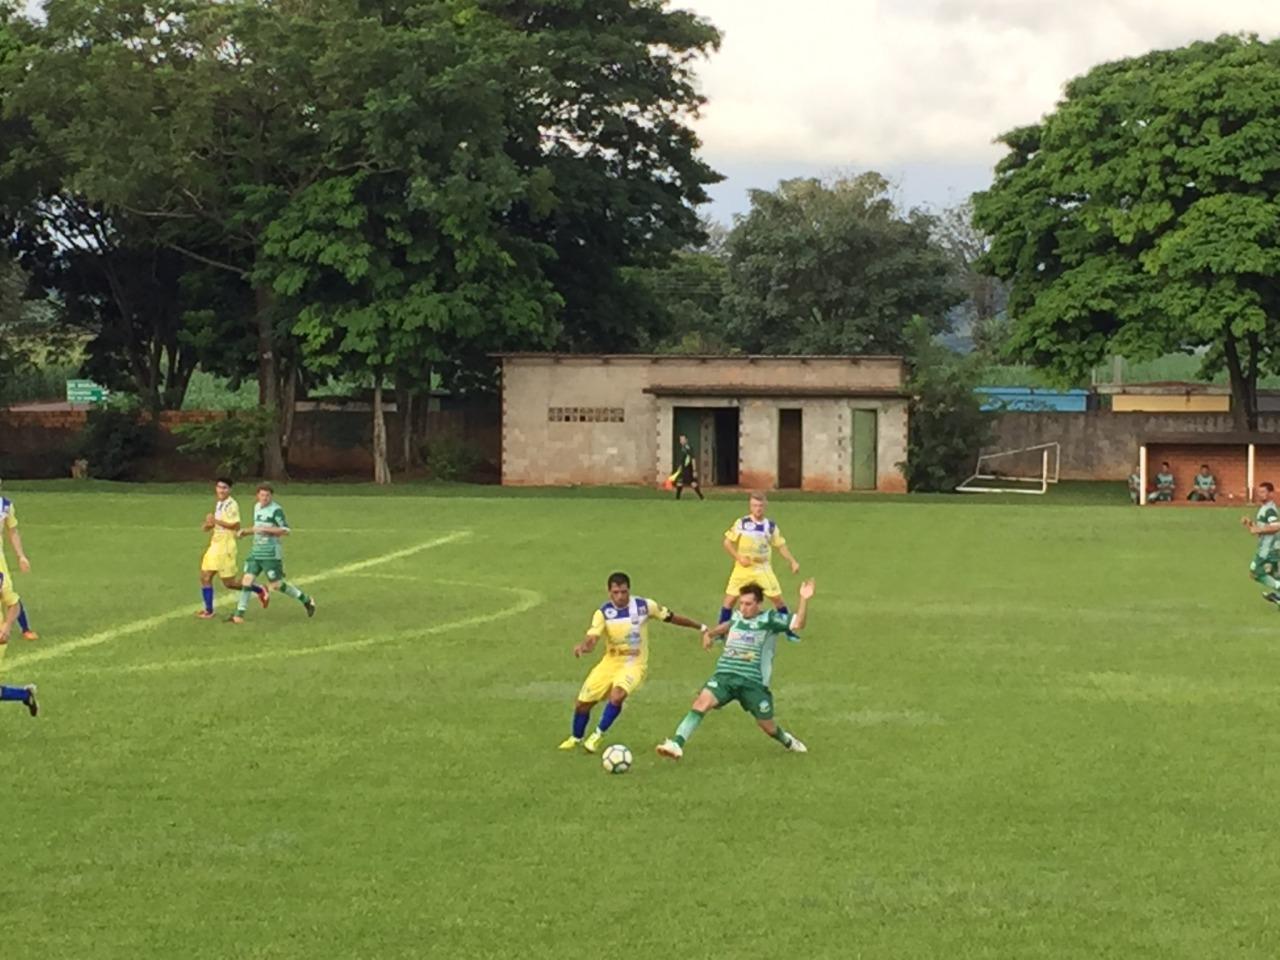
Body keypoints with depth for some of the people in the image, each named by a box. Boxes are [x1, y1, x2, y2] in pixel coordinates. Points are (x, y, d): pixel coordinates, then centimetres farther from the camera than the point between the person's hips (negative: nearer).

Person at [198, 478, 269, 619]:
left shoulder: (231, 505, -14)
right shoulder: (218, 504, 14)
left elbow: (236, 525, -23)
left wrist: (216, 521, -23)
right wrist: (209, 524, 6)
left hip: (226, 547, -9)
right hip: (215, 545, 9)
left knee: (229, 582, -3)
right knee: (205, 577, 3)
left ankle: (259, 590, 15)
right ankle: (208, 611, 9)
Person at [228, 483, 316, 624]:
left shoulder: (276, 510, -12)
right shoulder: (257, 507, 13)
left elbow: (286, 531, -17)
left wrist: (266, 529, -23)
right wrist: (245, 532, 12)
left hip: (271, 554, -7)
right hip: (256, 552, 7)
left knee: (276, 584, -3)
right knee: (247, 579, -2)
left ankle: (306, 600, 14)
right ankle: (239, 614, 2)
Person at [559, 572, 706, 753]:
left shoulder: (644, 606, -11)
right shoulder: (603, 613, -11)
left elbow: (671, 617, 2)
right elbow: (592, 637, -23)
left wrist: (701, 627, 11)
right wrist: (583, 647, -47)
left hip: (634, 664, -3)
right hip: (611, 662, 3)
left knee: (617, 696, -32)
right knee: (582, 703, 3)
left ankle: (598, 736, -13)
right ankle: (576, 738, 32)